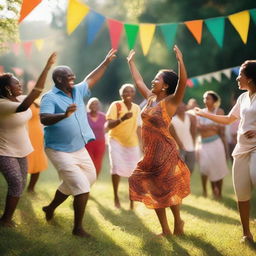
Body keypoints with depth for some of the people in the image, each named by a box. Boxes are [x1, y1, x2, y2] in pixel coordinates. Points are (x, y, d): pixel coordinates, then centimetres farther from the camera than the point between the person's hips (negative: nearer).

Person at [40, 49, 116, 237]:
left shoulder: (77, 91, 7)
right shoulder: (50, 97, -15)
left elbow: (91, 79, 21)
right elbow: (44, 119, -29)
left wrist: (106, 62, 21)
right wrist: (64, 115, -46)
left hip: (79, 149, 9)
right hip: (60, 151, -9)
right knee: (82, 187, -13)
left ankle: (51, 208, 37)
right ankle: (78, 228, 0)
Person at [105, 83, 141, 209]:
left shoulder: (137, 108, 4)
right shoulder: (115, 105, -12)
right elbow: (108, 125, -20)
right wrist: (122, 119, -36)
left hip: (132, 143, 4)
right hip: (116, 141, -4)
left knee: (134, 171, 1)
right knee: (117, 168, -17)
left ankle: (132, 199, 17)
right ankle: (116, 196, 4)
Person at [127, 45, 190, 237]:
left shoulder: (171, 101, -12)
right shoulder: (150, 98, 8)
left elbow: (183, 83, -28)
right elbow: (139, 81, 23)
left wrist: (180, 61, -40)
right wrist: (131, 62, 30)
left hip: (165, 151, -8)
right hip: (150, 152, 8)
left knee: (168, 189, 2)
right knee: (155, 190, 10)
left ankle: (178, 222, 21)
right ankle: (166, 230, 19)